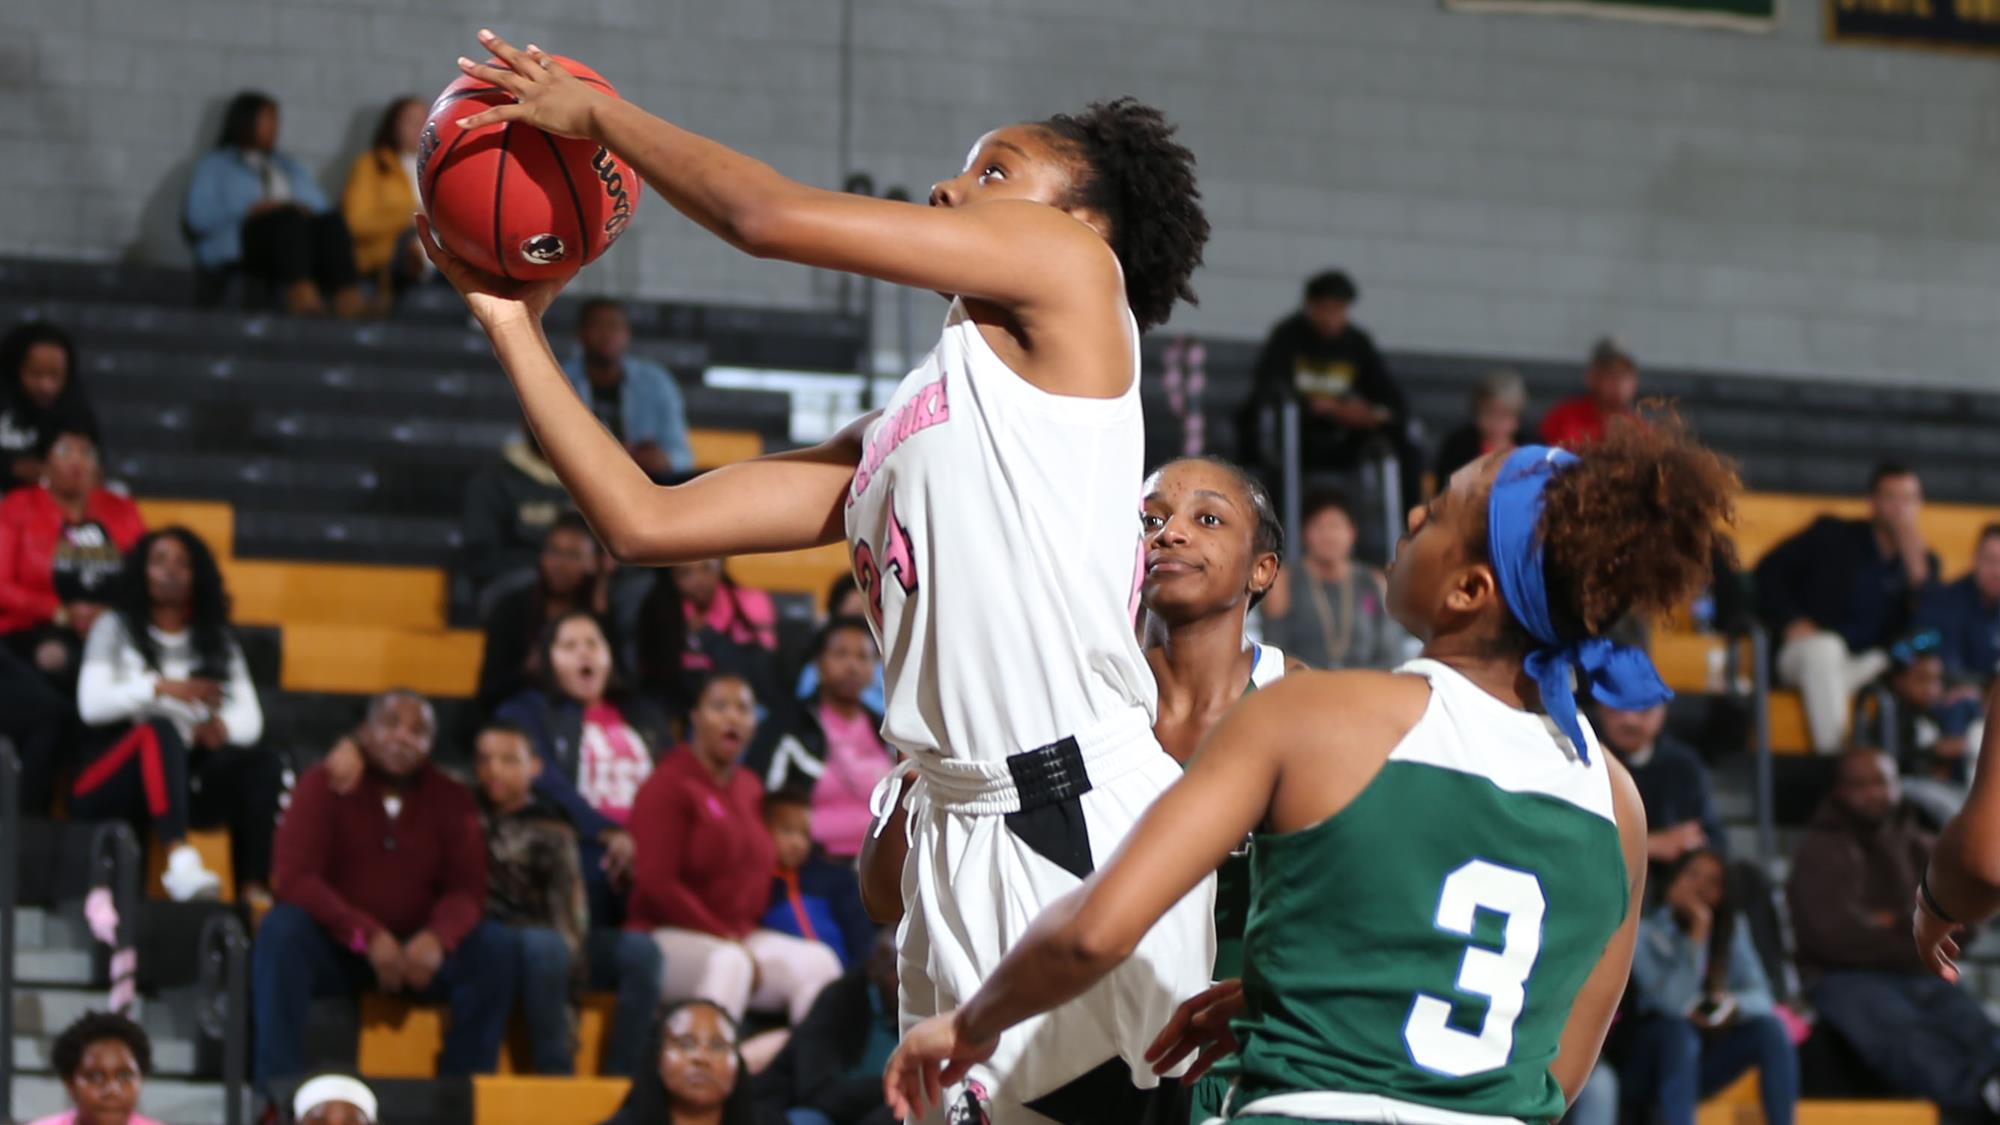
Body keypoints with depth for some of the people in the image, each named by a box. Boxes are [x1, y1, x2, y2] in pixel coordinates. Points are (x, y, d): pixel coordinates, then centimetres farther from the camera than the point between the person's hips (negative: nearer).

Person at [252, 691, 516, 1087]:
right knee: (281, 930, -33)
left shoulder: (452, 800, 4)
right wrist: (368, 936, -28)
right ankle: (278, 1087, -34)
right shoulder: (323, 786, -3)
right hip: (335, 946, -2)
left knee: (497, 947, -23)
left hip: (417, 948, 2)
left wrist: (438, 938, -29)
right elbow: (295, 879, -14)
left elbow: (466, 890, -4)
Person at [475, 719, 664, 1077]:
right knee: (545, 946, -38)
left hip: (550, 939, 4)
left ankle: (619, 1078, -24)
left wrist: (570, 949, -15)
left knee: (640, 950, -19)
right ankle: (556, 1076, -34)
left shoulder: (551, 829, 13)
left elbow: (570, 907, 3)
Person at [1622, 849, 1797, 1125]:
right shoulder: (1645, 931, -13)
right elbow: (1674, 1002, -25)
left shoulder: (1732, 929, 3)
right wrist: (1698, 931, -28)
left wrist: (1733, 1006, -26)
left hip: (1698, 1066, 5)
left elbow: (1760, 997, -4)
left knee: (1771, 1029, -18)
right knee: (1678, 1029, -35)